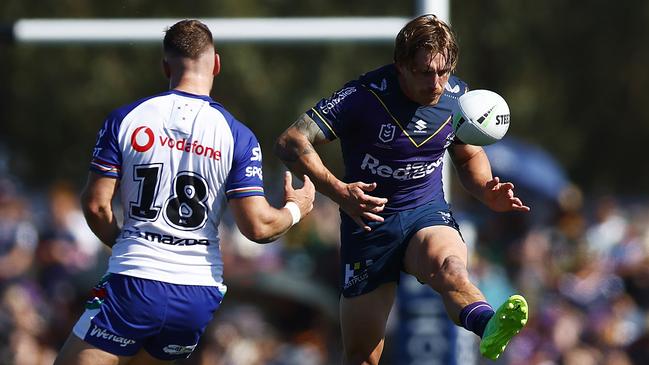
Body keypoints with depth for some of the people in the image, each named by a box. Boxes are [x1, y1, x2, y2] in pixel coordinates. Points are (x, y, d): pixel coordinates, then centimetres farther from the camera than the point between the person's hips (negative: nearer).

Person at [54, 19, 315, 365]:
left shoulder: (125, 119, -1)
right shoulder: (237, 135, -1)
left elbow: (95, 204, -1)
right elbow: (256, 226, -4)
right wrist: (295, 210, 17)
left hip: (132, 284, -3)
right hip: (201, 291, 3)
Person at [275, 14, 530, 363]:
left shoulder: (457, 95, -1)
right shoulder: (364, 96, -16)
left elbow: (468, 155, 19)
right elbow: (290, 142, -21)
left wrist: (488, 192, -4)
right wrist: (338, 191, -36)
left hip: (428, 214, 1)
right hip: (370, 220, -1)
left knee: (449, 265, -37)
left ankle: (486, 325, -70)